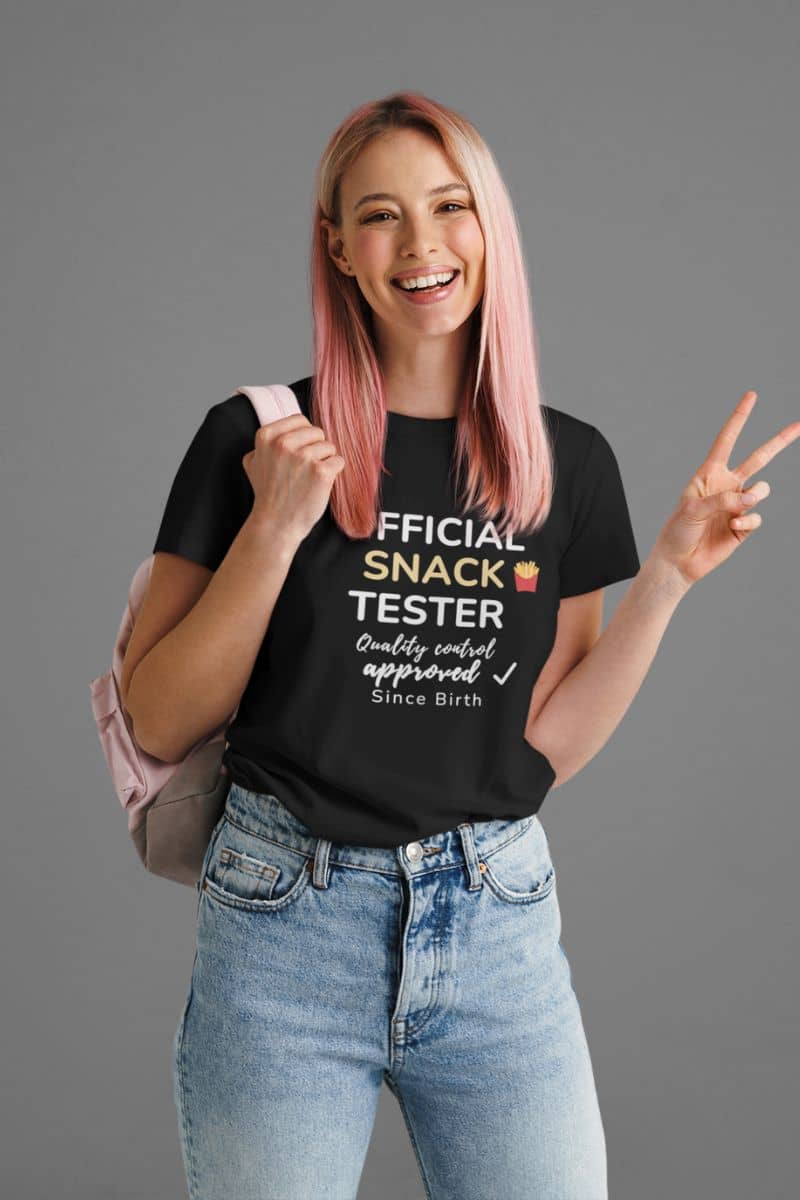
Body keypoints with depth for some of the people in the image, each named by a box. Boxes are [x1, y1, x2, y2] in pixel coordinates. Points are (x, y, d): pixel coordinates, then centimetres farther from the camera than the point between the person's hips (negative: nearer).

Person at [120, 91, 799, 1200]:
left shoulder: (567, 462, 3)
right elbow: (160, 724, -5)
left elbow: (547, 746, 4)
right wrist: (275, 528, -15)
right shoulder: (258, 440, -5)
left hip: (498, 923, 2)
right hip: (287, 925, -2)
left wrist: (670, 572, -5)